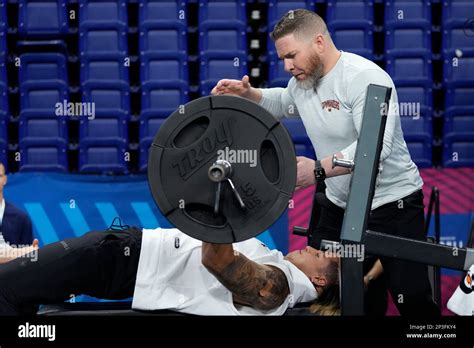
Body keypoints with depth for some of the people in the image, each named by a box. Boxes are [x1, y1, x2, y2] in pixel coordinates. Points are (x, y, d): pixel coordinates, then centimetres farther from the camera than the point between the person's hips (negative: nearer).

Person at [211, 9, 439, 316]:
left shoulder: (365, 78, -22)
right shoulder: (303, 81, 4)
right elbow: (281, 103, 30)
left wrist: (319, 170, -42)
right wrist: (247, 94, 11)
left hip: (392, 204, -8)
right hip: (339, 205, 8)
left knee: (412, 299, -10)